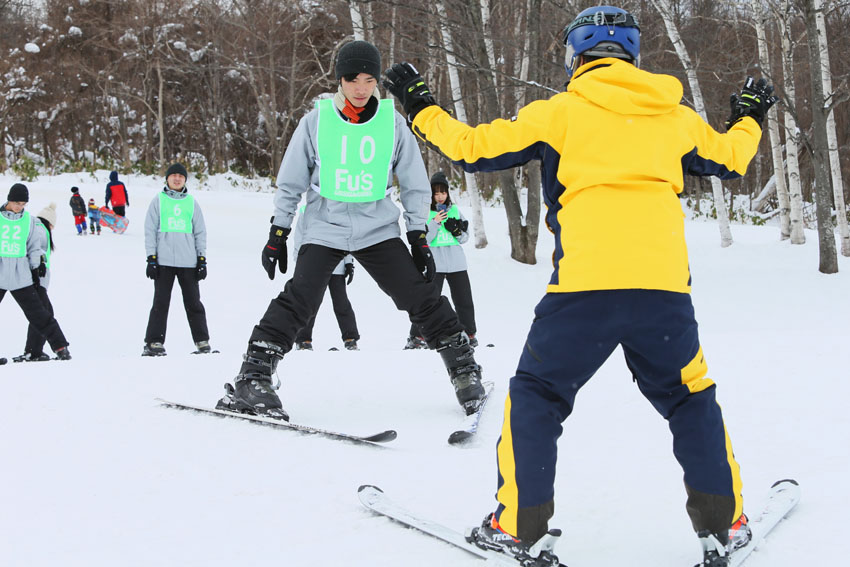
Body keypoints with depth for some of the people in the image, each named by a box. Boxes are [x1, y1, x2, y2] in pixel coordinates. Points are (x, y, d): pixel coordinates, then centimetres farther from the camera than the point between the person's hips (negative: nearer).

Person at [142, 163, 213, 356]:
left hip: (189, 261, 1)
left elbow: (200, 232, 14)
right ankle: (154, 342, -1)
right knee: (160, 302, -3)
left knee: (193, 303, 4)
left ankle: (202, 341, 11)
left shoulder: (192, 202, 12)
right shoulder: (158, 200, 8)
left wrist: (202, 259, 8)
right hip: (164, 261, -1)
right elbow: (150, 230, 6)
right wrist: (151, 258, -2)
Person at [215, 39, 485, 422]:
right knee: (298, 301, -18)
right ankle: (251, 382, -14)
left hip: (378, 229, 1)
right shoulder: (317, 120, -3)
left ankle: (465, 370, 11)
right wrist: (278, 232, 4)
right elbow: (291, 181, 6)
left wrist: (419, 236, 3)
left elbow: (415, 184, 8)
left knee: (421, 297, -5)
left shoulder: (392, 122, 0)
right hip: (324, 228, -1)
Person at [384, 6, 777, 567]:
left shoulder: (561, 112, 5)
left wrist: (421, 109, 22)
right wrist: (750, 119, 53)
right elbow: (730, 159, 32)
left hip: (585, 286, -3)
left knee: (536, 395, 12)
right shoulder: (674, 115, 15)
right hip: (665, 286, 3)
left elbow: (476, 148, 6)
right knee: (690, 400, 20)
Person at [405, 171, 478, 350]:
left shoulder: (455, 210, 10)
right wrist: (435, 222, -19)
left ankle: (469, 333, 26)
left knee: (464, 301, 10)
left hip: (457, 264, 4)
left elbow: (465, 238, 13)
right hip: (434, 265, -4)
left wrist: (457, 230, -8)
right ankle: (416, 337, -2)